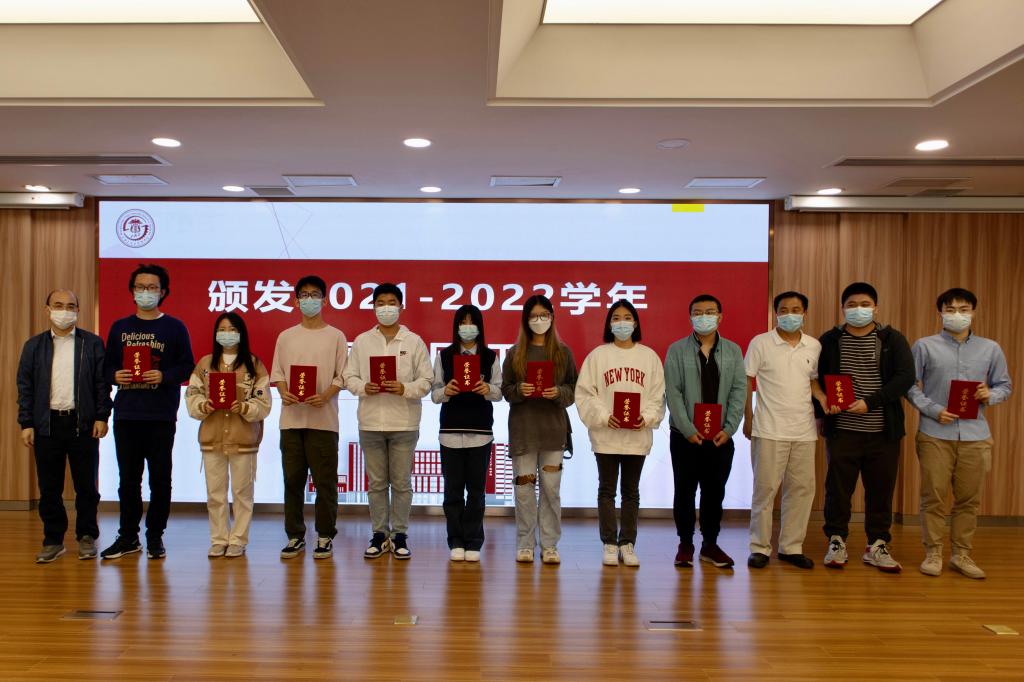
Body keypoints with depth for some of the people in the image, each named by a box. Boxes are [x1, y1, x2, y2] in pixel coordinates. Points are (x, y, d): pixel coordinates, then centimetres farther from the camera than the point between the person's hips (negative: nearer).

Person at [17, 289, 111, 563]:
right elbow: (25, 386, 7)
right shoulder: (34, 345, 9)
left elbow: (102, 382, 2)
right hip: (47, 424, 2)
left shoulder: (93, 343, 4)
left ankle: (87, 538, 17)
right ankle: (53, 540, 18)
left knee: (86, 486, 4)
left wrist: (102, 417, -5)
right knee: (49, 488, 7)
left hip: (83, 424, -2)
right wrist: (26, 423, 0)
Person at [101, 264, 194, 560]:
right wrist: (115, 376, -8)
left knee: (160, 478, 3)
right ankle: (128, 536, 19)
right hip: (126, 414, 3)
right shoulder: (120, 327, 13)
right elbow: (107, 365, 14)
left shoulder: (174, 328, 4)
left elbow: (187, 367, 1)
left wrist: (164, 376, -16)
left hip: (161, 416, -3)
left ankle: (155, 536, 13)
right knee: (128, 478, 8)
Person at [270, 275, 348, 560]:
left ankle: (325, 537, 10)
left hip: (323, 419, -2)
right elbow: (277, 373, 11)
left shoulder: (335, 336, 5)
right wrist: (283, 393, -8)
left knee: (325, 480, 0)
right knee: (292, 479, 6)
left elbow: (341, 376, 1)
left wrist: (325, 396, -15)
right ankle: (295, 536, 16)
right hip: (291, 418, 3)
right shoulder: (285, 337, 12)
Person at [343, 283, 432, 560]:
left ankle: (399, 535, 16)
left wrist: (405, 389, -16)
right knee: (376, 482, 9)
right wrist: (363, 387, -13)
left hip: (404, 423, -2)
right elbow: (349, 377, 7)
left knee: (401, 482, 5)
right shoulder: (362, 341, 8)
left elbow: (426, 380, 1)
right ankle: (379, 534, 20)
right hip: (370, 422, 2)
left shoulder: (414, 342, 3)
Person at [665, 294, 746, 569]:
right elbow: (673, 392, -7)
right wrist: (688, 430, -13)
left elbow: (739, 391, 2)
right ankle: (685, 544, 18)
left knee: (715, 491, 9)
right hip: (686, 435, -2)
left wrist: (729, 428, -8)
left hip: (721, 436, 2)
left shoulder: (733, 351, 7)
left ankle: (710, 544, 22)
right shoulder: (677, 350, -1)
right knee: (685, 491, 5)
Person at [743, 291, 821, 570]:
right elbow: (746, 380, -1)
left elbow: (815, 382, 17)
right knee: (765, 488, 1)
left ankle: (791, 547, 19)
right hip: (769, 430, -4)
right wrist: (748, 418, -5)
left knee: (802, 488, 7)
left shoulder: (814, 346, 8)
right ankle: (759, 547, 11)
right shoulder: (760, 343, -3)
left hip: (804, 431, 4)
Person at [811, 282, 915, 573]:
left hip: (883, 431, 0)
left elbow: (905, 377, -8)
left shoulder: (893, 340, 2)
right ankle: (836, 542, 18)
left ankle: (877, 546, 21)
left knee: (881, 489, 7)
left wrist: (870, 402, -16)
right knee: (837, 488, 4)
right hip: (841, 429, 0)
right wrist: (821, 396, -6)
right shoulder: (830, 340, 5)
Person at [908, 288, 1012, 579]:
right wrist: (934, 410, -11)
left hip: (975, 435, 2)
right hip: (935, 434, -2)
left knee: (969, 498, 7)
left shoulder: (991, 349, 11)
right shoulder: (924, 346, 3)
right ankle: (933, 553, 13)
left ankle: (962, 554, 21)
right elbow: (911, 385, 2)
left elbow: (1005, 385, 16)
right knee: (933, 496, 2)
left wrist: (991, 395, -7)